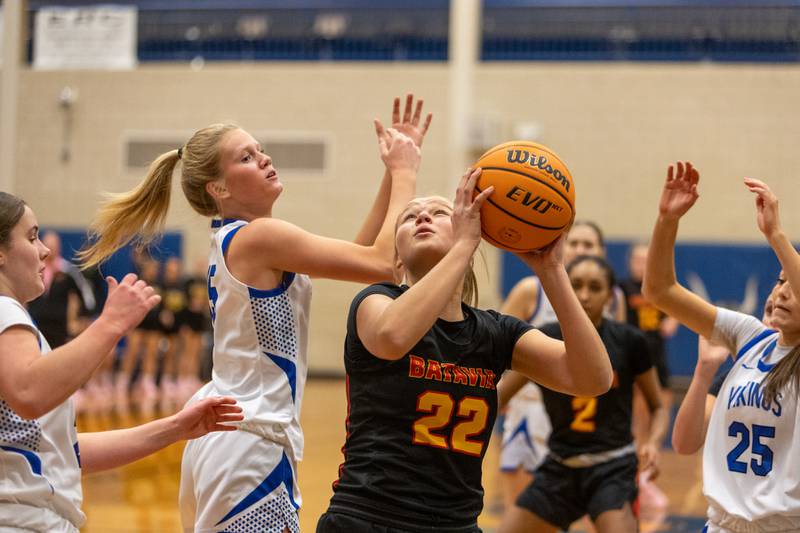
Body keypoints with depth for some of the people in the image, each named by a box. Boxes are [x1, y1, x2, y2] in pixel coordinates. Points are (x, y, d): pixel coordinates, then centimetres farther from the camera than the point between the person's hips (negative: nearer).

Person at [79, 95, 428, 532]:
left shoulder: (233, 241, 14)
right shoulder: (258, 237, -14)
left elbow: (359, 254, 14)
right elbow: (383, 264, -17)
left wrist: (394, 173, 8)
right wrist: (405, 174, -5)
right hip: (250, 446, -10)